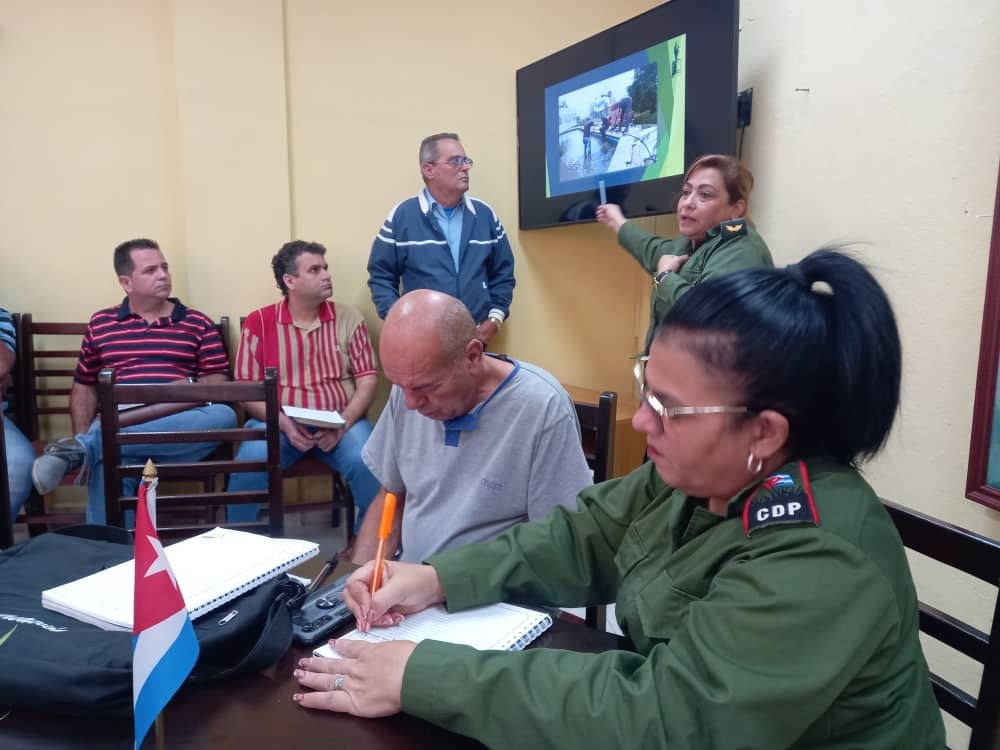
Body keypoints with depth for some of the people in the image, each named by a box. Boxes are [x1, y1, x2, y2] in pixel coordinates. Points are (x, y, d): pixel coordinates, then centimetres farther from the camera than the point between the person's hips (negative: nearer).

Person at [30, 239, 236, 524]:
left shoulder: (198, 323, 14)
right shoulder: (100, 323, 19)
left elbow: (220, 382, 9)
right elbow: (84, 387, 21)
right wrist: (81, 436, 4)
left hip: (181, 428, 1)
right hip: (116, 425, -1)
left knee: (224, 416, -36)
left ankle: (83, 448, -34)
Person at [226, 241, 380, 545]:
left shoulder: (348, 318, 5)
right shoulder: (258, 322, 2)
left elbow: (368, 378, 1)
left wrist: (343, 424, -14)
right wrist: (284, 423, -16)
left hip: (341, 421, 1)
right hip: (278, 422, 0)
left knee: (367, 462, -29)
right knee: (250, 463, -29)